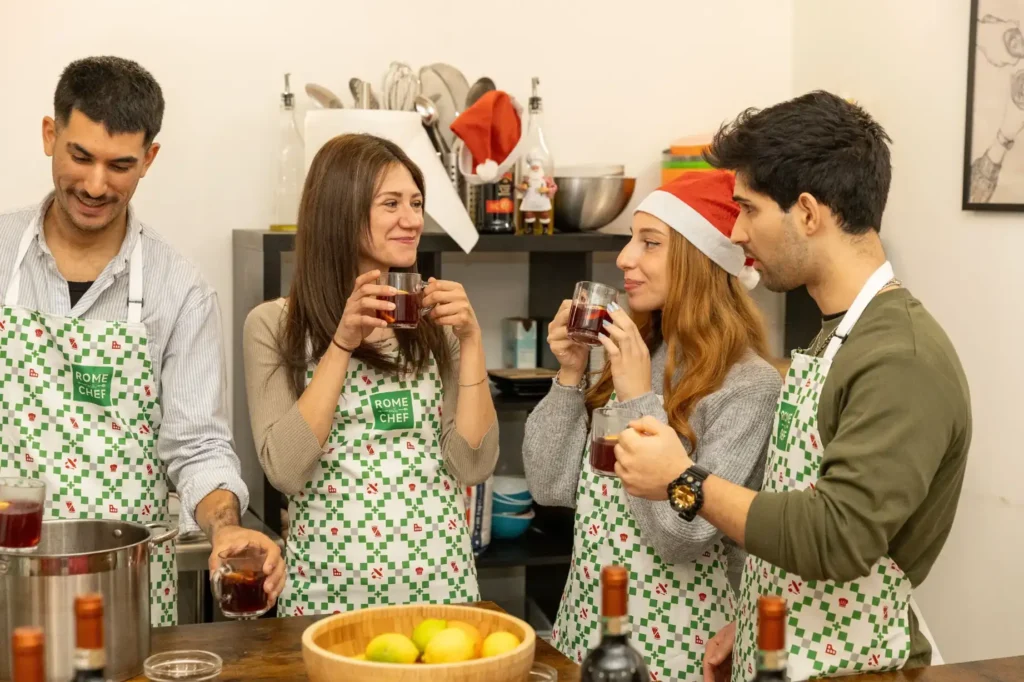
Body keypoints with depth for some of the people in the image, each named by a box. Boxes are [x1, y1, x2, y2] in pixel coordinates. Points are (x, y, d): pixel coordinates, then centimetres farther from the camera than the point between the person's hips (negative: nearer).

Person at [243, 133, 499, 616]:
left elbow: (473, 465, -3)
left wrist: (470, 340, -10)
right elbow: (284, 470, -14)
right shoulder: (273, 325, -4)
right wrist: (343, 342, -17)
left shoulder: (434, 323, 4)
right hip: (328, 585, -2)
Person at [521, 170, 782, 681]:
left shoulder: (749, 384, -16)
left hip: (671, 640, -6)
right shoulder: (631, 354, 1)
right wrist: (569, 375, -7)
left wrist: (639, 399, -21)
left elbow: (683, 535, -22)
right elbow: (551, 487, 3)